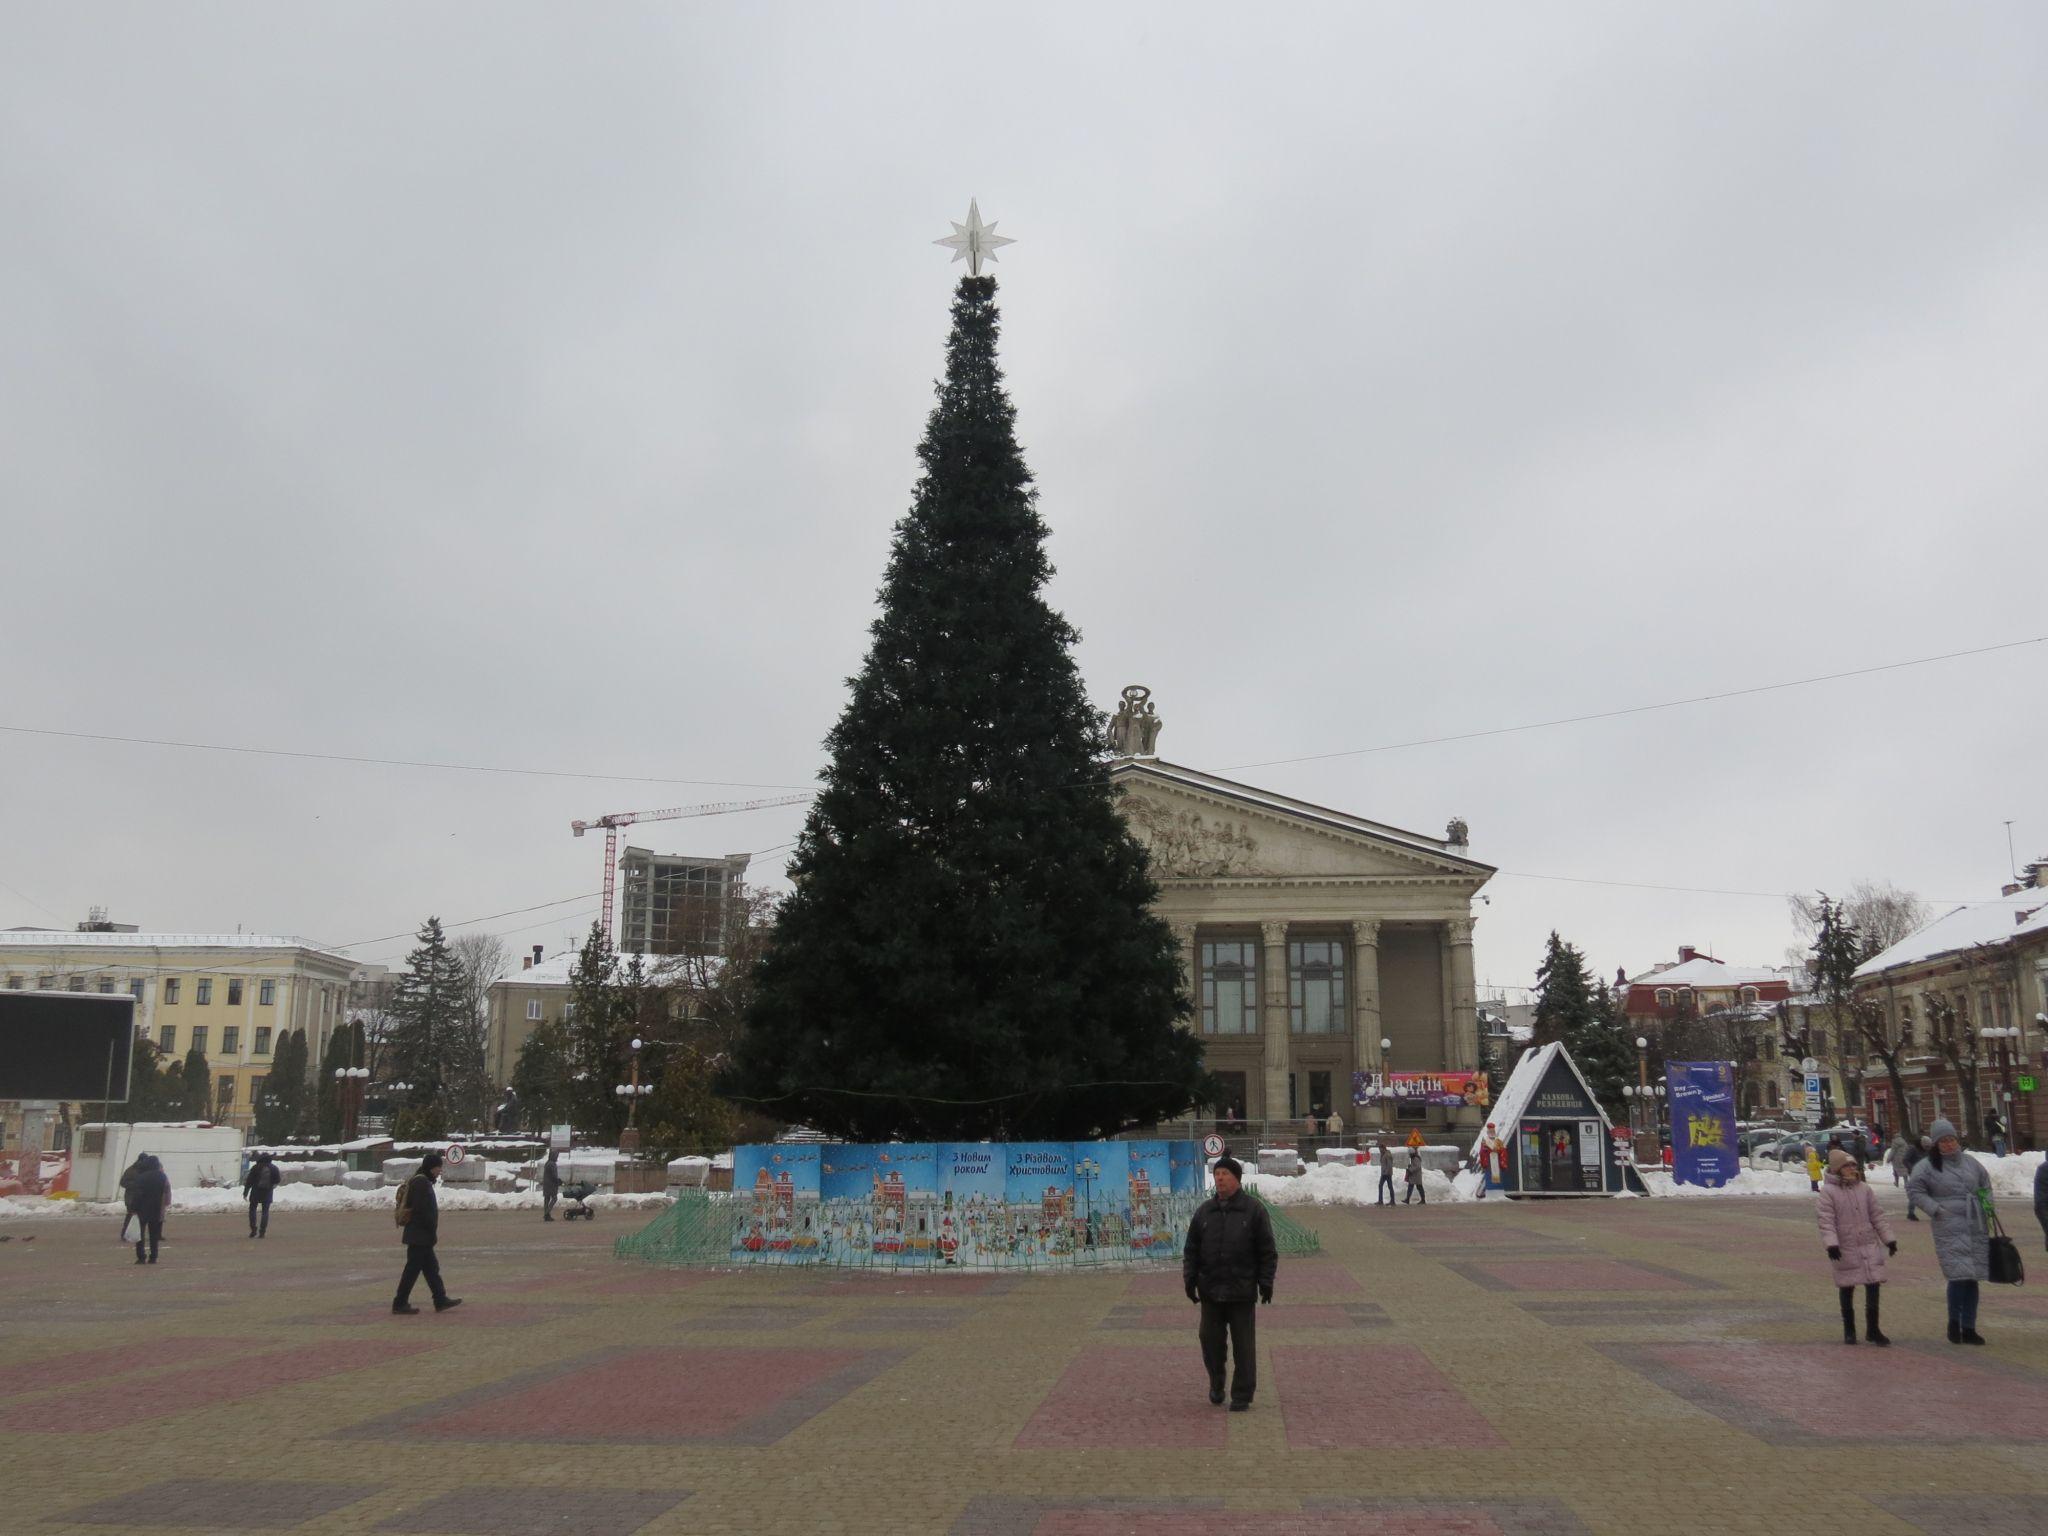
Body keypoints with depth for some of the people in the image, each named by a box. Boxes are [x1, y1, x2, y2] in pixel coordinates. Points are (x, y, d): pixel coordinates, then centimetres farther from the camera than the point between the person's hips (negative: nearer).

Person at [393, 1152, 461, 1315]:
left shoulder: (422, 1181, 17)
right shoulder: (421, 1183, -16)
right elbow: (422, 1210, -22)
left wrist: (432, 1231, 19)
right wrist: (432, 1230, -15)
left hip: (420, 1235, 11)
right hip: (419, 1235, -11)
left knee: (431, 1267, 12)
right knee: (413, 1268, -4)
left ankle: (440, 1300, 16)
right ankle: (400, 1303, 2)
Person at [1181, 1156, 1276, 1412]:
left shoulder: (1254, 1210, -3)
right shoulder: (1204, 1211, 7)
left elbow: (1267, 1251, -2)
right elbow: (1191, 1249, 10)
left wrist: (1266, 1282, -7)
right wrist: (1190, 1279, 2)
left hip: (1242, 1292, -3)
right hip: (1210, 1292, 3)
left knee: (1243, 1345, 2)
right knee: (1211, 1341, 9)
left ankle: (1242, 1395, 13)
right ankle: (1216, 1385, 31)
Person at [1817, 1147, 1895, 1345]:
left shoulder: (1864, 1188, 7)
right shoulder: (1828, 1192, -8)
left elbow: (1877, 1216, 12)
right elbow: (1826, 1221, -13)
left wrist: (1888, 1238, 11)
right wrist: (1831, 1244, -22)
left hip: (1869, 1246, 4)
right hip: (1845, 1248, -4)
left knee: (1873, 1285, -1)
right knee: (1846, 1288, 7)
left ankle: (1872, 1329, 11)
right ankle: (1849, 1330, 21)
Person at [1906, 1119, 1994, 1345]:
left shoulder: (1969, 1162, 10)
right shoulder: (1928, 1165, -4)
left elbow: (1985, 1184, 24)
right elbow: (1913, 1189, -2)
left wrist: (1987, 1205, 12)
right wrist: (1934, 1209, -10)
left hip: (1977, 1228, 5)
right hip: (1950, 1230, -5)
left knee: (1972, 1278, 8)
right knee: (1959, 1275, -15)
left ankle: (1969, 1329, 17)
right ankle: (1954, 1322, 4)